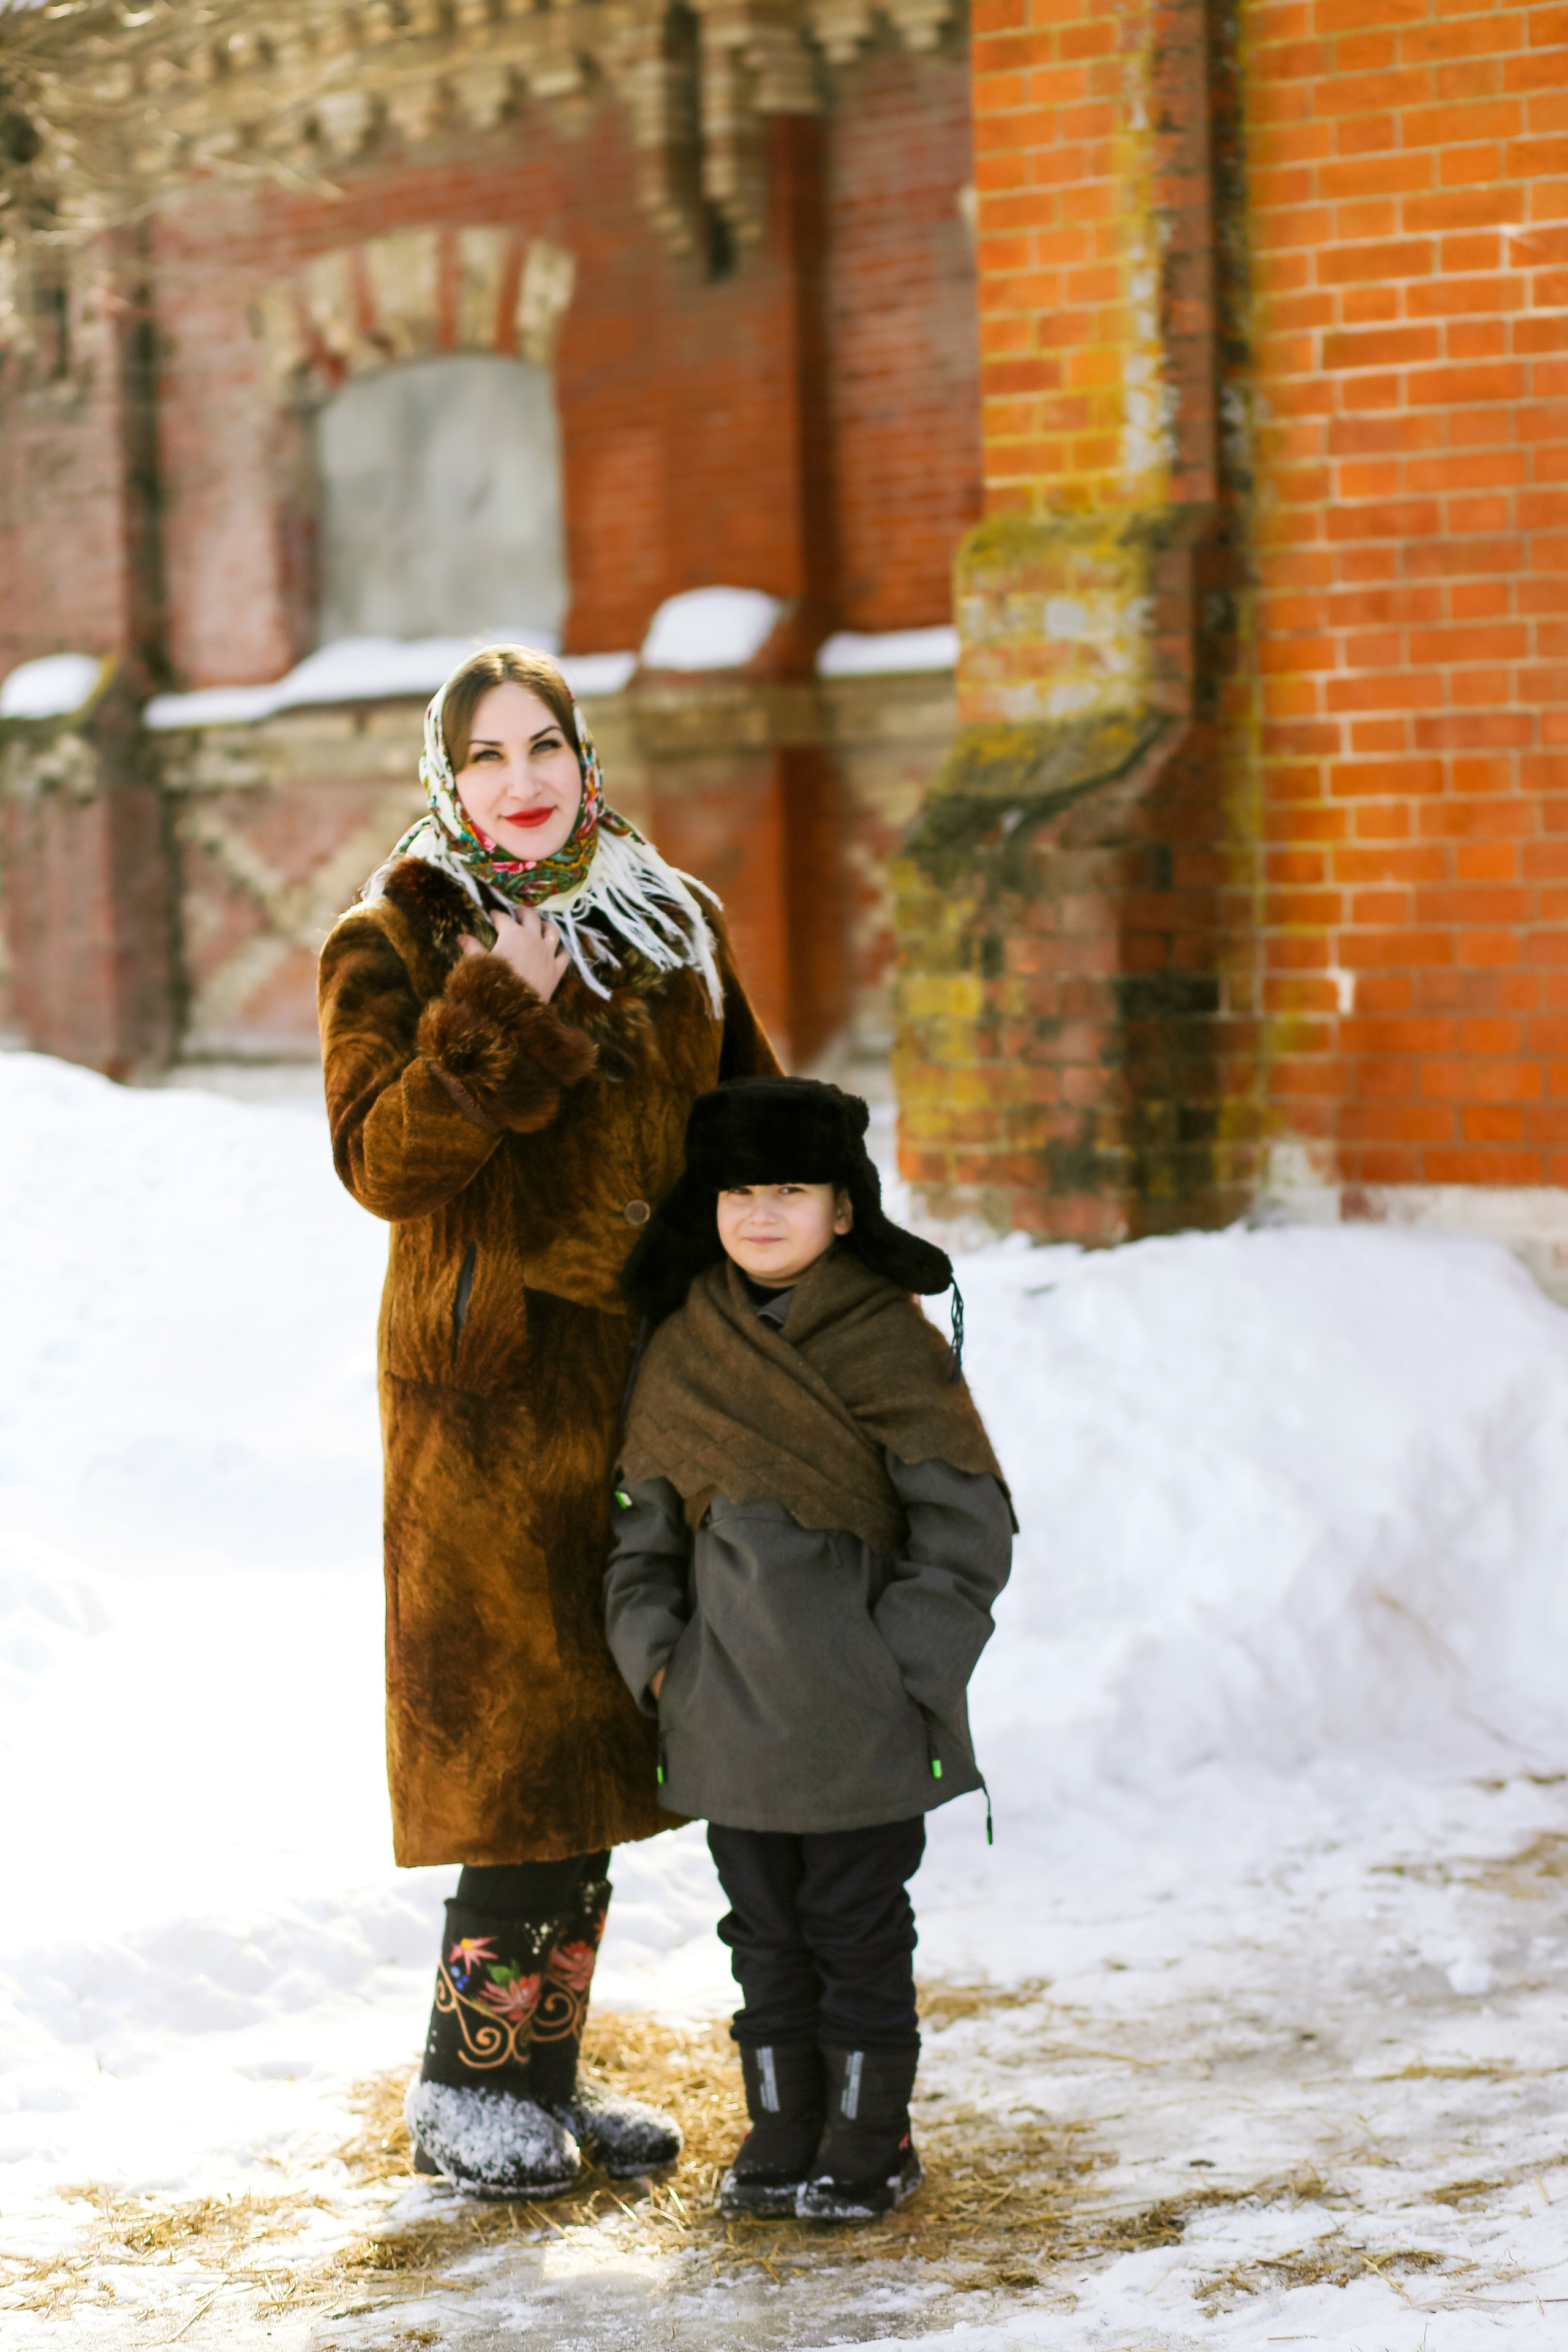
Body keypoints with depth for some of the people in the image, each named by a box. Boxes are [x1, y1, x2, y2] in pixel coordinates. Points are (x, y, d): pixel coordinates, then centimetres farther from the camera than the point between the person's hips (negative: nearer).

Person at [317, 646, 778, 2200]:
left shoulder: (673, 925, 12)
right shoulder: (394, 942, -4)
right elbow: (380, 1162, -15)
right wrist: (501, 1021, -22)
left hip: (648, 1372, 6)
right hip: (495, 1385, -6)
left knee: (601, 1725, 10)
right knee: (522, 1726, -6)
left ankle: (544, 2072, 22)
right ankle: (468, 2091, 8)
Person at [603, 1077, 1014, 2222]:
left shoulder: (892, 1343, -9)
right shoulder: (685, 1350, 6)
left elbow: (967, 1523, -8)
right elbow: (647, 1518, 14)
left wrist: (900, 1664, -13)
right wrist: (652, 1644, 2)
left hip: (856, 1720, -5)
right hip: (728, 1714, 5)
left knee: (856, 1929, 5)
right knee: (763, 1926, 14)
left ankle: (870, 2138, 18)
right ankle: (782, 2129, 26)